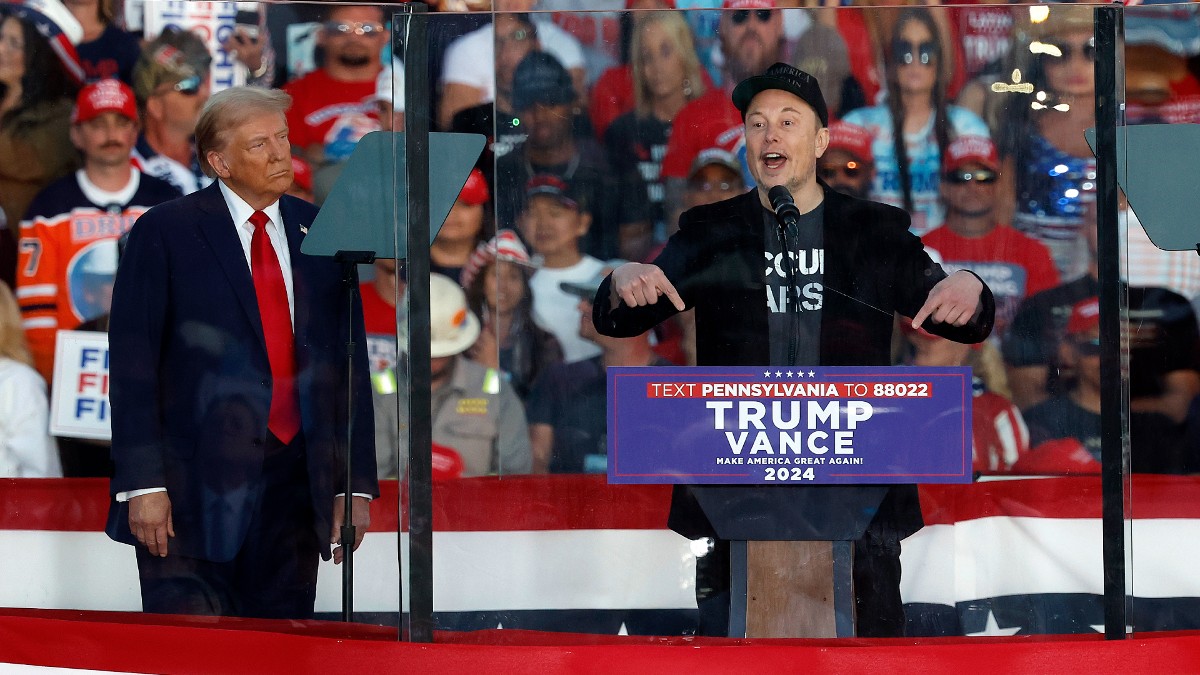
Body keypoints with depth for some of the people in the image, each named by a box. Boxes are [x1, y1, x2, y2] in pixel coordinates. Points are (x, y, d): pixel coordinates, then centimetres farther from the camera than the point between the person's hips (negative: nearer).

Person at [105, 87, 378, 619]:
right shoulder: (164, 233, -1)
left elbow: (349, 365, 12)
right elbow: (132, 364, -4)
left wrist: (357, 485, 5)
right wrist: (143, 485, -12)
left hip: (293, 491, 4)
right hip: (193, 491, -4)